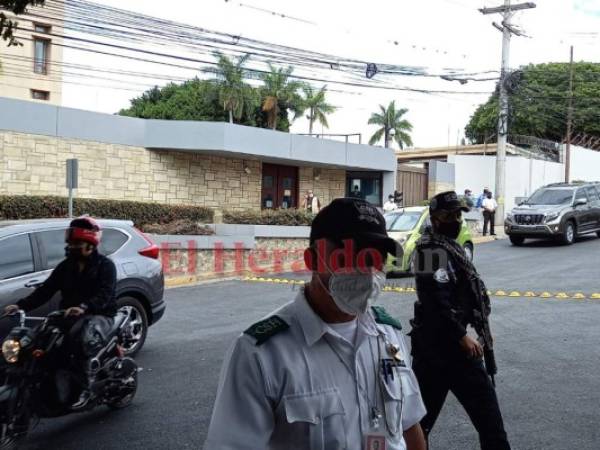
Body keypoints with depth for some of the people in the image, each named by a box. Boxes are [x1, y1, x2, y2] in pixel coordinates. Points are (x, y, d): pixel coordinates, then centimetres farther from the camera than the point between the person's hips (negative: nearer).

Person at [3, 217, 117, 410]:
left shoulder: (105, 265, -4)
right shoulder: (66, 266, 15)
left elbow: (104, 294, -20)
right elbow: (45, 290, 7)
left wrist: (84, 307, -41)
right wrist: (21, 305, -10)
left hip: (99, 316, -6)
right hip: (70, 317, 6)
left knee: (87, 336, -40)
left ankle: (87, 387, -31)